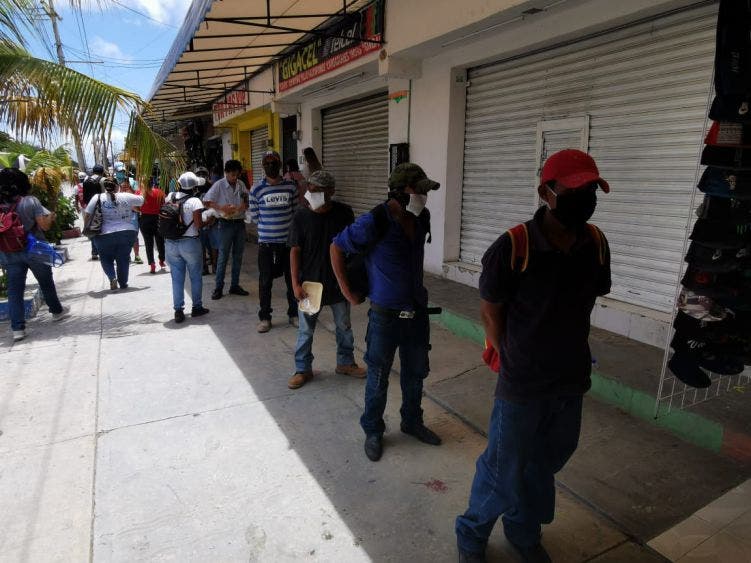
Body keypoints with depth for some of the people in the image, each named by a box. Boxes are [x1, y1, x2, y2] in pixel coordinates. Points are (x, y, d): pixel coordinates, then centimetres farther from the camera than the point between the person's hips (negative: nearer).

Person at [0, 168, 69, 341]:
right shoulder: (30, 201, -14)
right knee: (46, 283, 18)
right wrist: (51, 216, 3)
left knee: (14, 290, 5)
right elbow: (45, 225, -16)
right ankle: (57, 311, 36)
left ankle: (17, 328, 3)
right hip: (34, 250, -2)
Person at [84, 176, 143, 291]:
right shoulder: (126, 197, -2)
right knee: (123, 259, 14)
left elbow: (86, 216, -2)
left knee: (106, 258, 18)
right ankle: (123, 283, 20)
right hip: (128, 233, 1)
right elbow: (142, 200, 11)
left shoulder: (97, 198, -2)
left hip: (105, 235, 0)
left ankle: (112, 277, -3)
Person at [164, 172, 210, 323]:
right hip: (190, 243, -4)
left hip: (171, 243, 4)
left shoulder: (170, 197, 2)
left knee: (177, 278, 9)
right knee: (195, 276, 12)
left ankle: (178, 310, 11)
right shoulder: (194, 202, -13)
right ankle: (196, 307, 20)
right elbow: (198, 225, -16)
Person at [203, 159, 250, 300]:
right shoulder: (219, 185, -7)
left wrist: (245, 205, -9)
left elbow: (248, 200, 14)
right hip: (226, 224, -5)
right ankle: (218, 288, 6)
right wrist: (222, 208, -24)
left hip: (240, 223, 5)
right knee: (223, 256, -3)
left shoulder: (241, 184, 6)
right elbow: (206, 201, -11)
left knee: (238, 256, 10)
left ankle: (235, 285, 21)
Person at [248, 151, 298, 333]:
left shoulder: (291, 187, 3)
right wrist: (269, 227, 4)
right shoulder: (256, 189, -2)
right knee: (265, 282, 5)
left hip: (288, 241, 2)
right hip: (266, 243, -1)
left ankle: (294, 314, 25)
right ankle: (264, 317, 18)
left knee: (292, 279, 9)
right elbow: (254, 217, 3)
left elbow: (296, 212, 7)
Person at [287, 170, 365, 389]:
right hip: (309, 282, -1)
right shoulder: (301, 217, -9)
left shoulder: (344, 213, -7)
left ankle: (345, 362, 36)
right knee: (305, 330, 9)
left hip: (339, 281, 2)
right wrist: (296, 284, -12)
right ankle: (303, 369, 26)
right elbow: (295, 251, -7)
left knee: (344, 326, 16)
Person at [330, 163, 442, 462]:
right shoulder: (374, 222, -20)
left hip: (417, 310, 6)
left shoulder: (422, 218, -1)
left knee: (416, 372, 20)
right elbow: (337, 248, -9)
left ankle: (412, 422, 42)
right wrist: (348, 291, -8)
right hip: (386, 313, -6)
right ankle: (373, 431, 31)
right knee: (378, 377, 9)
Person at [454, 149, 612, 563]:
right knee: (503, 470, 10)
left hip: (571, 380, 5)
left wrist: (563, 350, 8)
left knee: (544, 465, 23)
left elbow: (586, 303, 8)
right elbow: (490, 312, -10)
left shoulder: (596, 244, -5)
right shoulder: (512, 248, -20)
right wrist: (514, 364, -4)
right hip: (522, 385, -5)